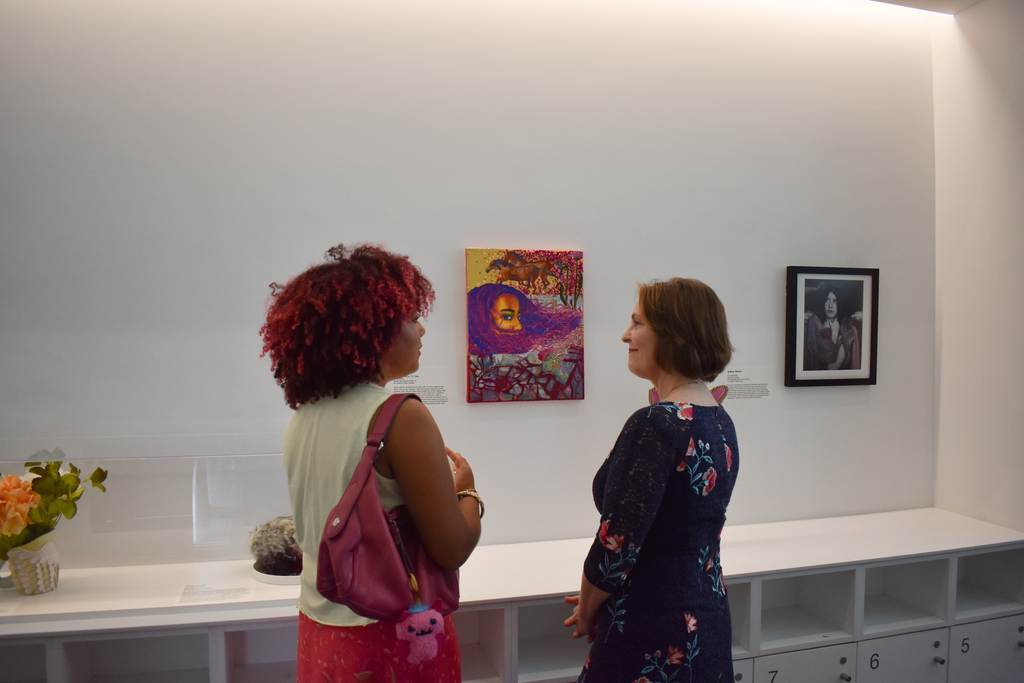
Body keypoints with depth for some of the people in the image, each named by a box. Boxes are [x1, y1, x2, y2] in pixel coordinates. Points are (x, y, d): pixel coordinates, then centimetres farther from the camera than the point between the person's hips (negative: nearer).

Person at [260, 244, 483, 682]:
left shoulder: (302, 417, 0)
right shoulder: (402, 417, -22)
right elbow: (453, 549, -20)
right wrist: (466, 490, -1)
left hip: (319, 628, 7)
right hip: (389, 635, -7)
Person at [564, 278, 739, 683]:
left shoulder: (654, 425, -23)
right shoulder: (720, 422, 4)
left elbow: (617, 543, -22)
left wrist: (586, 610, -2)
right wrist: (596, 600, 13)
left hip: (652, 636, -8)